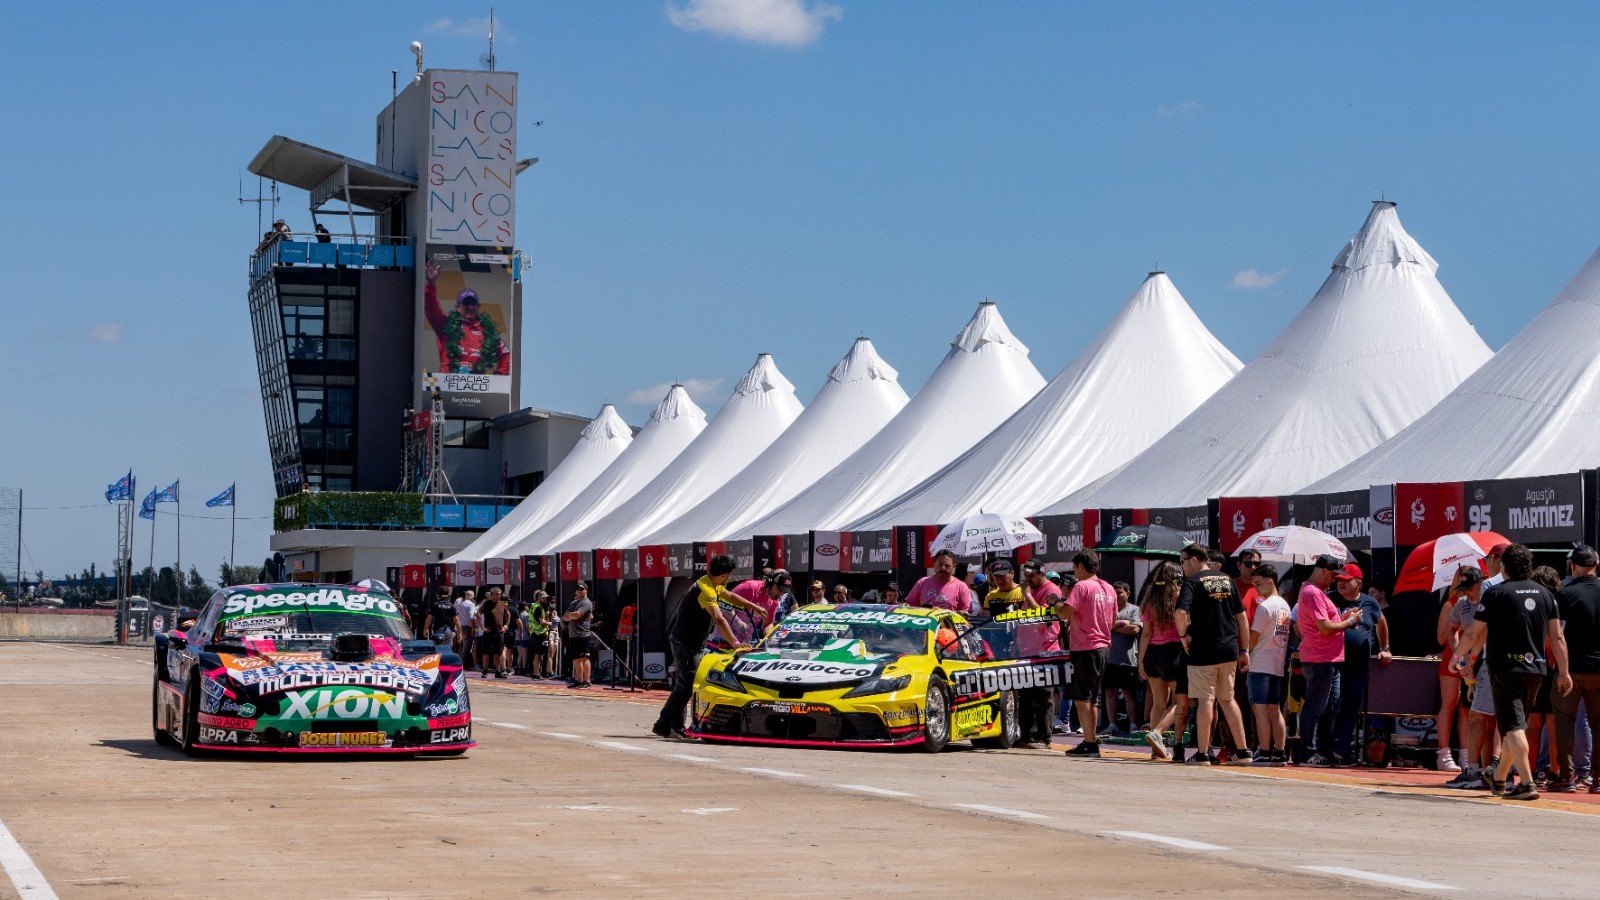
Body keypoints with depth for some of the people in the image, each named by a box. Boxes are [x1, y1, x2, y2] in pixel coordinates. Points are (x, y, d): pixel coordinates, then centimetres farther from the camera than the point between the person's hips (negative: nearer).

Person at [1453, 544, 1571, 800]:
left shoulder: (1495, 594, -6)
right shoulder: (1545, 594, 8)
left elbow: (1474, 634, -4)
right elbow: (1557, 637, 5)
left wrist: (1458, 654, 13)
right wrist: (1564, 672, 9)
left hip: (1505, 668, -5)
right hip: (1535, 668, 5)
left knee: (1513, 726, -8)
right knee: (1514, 724, 17)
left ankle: (1526, 783, -21)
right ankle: (1498, 779, 31)